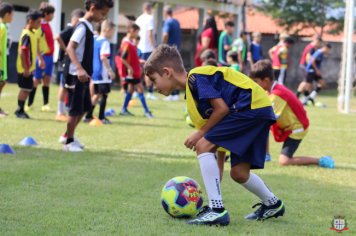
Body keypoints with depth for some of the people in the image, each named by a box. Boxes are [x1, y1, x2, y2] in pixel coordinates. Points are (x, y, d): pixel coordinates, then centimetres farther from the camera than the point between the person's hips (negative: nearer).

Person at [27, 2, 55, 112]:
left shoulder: (47, 25, 13)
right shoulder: (39, 26, -13)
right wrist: (40, 58, -22)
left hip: (49, 56, 8)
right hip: (43, 56, -8)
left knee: (46, 80, 7)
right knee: (36, 80, -3)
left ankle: (45, 105, 8)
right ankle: (29, 104, 3)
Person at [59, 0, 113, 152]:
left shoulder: (88, 27, 14)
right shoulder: (82, 27, -16)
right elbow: (70, 48, -26)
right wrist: (79, 68, -36)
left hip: (83, 76, 10)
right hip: (75, 76, -10)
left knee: (85, 107, 16)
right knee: (76, 109, -5)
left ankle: (67, 135, 29)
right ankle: (69, 142, 5)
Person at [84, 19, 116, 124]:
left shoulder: (96, 40, 12)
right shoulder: (105, 42, -14)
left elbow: (92, 56, 19)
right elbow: (103, 57, -23)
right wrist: (110, 70, -21)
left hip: (95, 72, 9)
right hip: (103, 74, -9)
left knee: (97, 95, 15)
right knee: (104, 95, -2)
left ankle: (88, 116, 14)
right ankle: (101, 117, 0)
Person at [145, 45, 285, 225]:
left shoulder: (195, 77, -8)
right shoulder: (193, 96, 22)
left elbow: (221, 108, -16)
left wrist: (200, 134, -4)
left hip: (251, 105, -10)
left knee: (203, 145, -13)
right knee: (239, 173, 11)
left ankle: (217, 210, -17)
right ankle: (273, 205, 32)